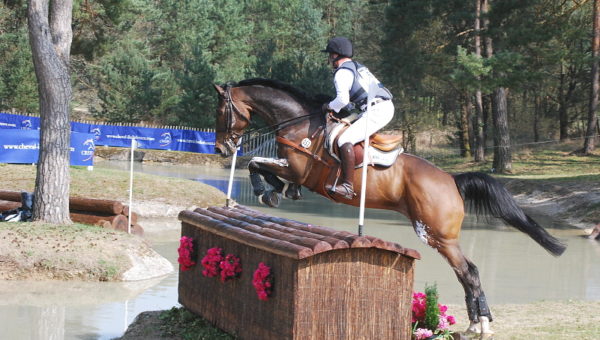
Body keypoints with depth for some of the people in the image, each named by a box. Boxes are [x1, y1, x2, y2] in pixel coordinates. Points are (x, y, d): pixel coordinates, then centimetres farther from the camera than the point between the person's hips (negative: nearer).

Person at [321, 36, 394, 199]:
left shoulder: (342, 73, -5)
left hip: (376, 111, -10)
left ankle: (348, 187, -29)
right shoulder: (358, 67, 24)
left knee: (345, 140, -19)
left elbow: (342, 99, -17)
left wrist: (329, 107, 2)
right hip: (386, 106, 10)